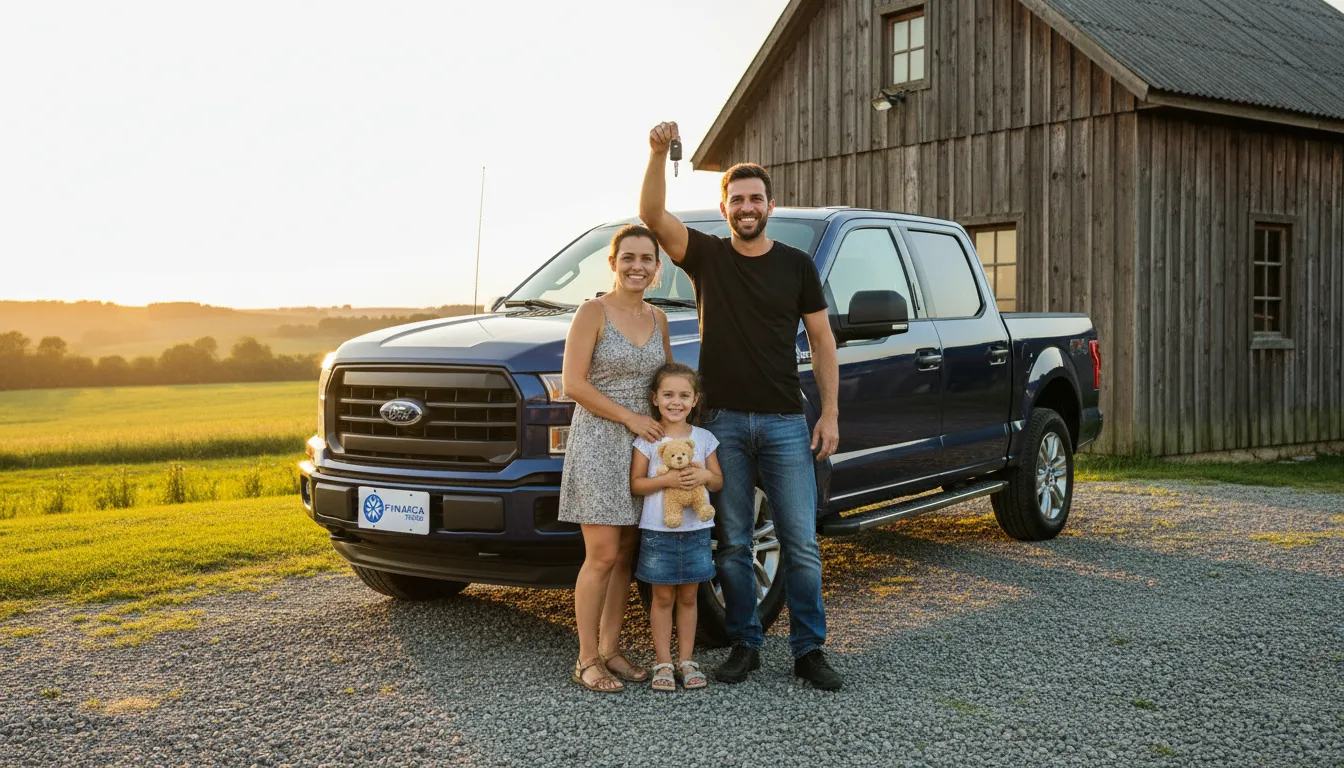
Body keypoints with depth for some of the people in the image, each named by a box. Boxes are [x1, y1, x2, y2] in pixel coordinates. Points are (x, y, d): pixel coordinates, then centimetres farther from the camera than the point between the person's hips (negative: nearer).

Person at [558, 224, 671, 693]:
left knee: (625, 554, 9)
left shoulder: (657, 318, 11)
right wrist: (630, 417, -15)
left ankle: (610, 650, 19)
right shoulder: (593, 312, -7)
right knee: (603, 556, -7)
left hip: (645, 443, 6)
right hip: (598, 442, -6)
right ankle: (587, 660, 3)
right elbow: (573, 384, -13)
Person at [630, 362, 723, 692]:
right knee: (663, 598, 5)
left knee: (688, 597, 10)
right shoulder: (647, 439, -4)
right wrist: (666, 480, -21)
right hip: (658, 531, -2)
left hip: (696, 530, 2)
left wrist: (705, 476, -14)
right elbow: (636, 484, -6)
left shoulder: (704, 438, 4)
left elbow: (719, 481, 8)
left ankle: (686, 661, 19)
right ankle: (663, 663, 12)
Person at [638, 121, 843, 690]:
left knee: (800, 542, 0)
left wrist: (830, 412, 0)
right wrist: (659, 152, -25)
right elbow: (653, 215, -11)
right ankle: (744, 645, 18)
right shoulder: (707, 257, 5)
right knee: (733, 543, 6)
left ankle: (809, 651, 11)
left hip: (785, 423, 0)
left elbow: (821, 340, 8)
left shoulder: (796, 265, 6)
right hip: (723, 422, 0)